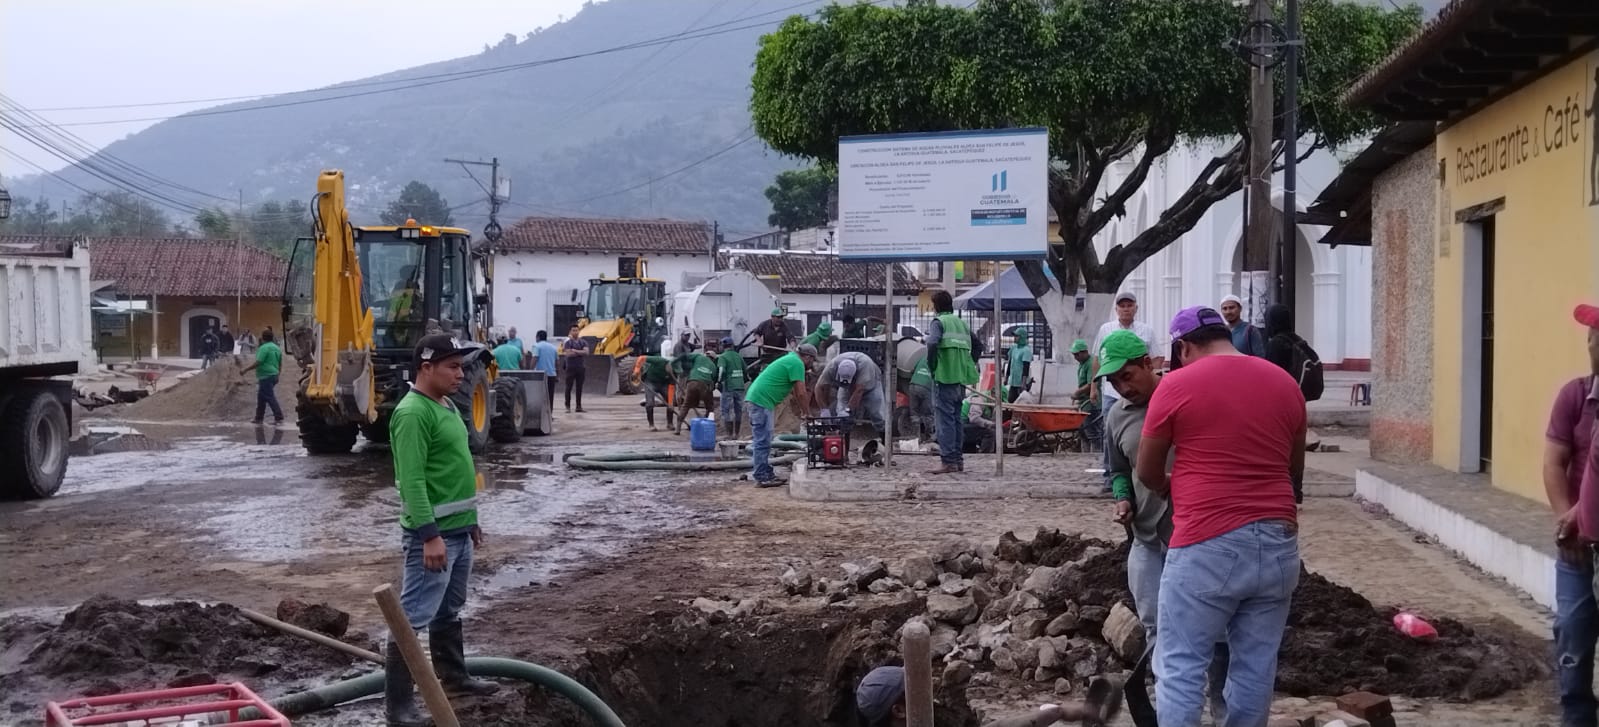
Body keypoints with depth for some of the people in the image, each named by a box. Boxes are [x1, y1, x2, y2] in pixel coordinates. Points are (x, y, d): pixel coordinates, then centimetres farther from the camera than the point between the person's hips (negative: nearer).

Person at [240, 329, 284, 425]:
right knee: (261, 397, 17)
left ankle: (279, 417, -14)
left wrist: (246, 369, -11)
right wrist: (277, 372, 28)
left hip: (266, 376, -9)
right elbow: (280, 364, 18)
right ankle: (259, 418, 21)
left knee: (270, 397, -9)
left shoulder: (264, 348, -14)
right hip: (274, 376, 9)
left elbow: (258, 363, -19)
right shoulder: (277, 348, 13)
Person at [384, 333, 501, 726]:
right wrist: (430, 536, -27)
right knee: (413, 617, -6)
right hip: (432, 535, -10)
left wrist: (471, 520, 23)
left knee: (448, 611, 23)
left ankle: (454, 676, 37)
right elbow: (412, 480, -24)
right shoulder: (413, 413, -19)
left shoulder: (446, 406, 12)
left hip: (458, 530, 10)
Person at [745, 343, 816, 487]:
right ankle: (762, 478, -7)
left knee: (764, 441, 14)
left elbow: (793, 392, 26)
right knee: (762, 442, -8)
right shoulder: (797, 364, -10)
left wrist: (802, 410, 25)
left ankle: (766, 474, 19)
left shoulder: (790, 359, 21)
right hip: (762, 401, -11)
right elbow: (801, 393, -12)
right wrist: (807, 413, -1)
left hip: (757, 399, 11)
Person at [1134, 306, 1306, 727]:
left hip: (1208, 546, -5)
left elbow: (1146, 473, 4)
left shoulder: (1177, 384, -4)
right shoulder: (1285, 383, 11)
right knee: (1256, 668, 10)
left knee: (1180, 668, 1)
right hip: (1278, 542, 5)